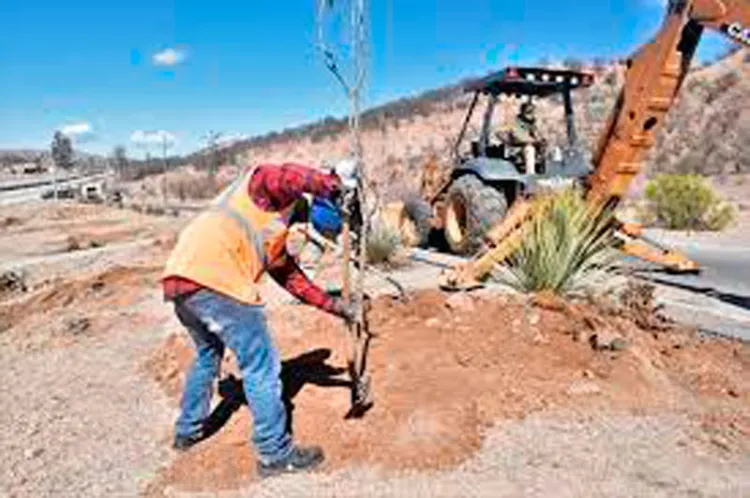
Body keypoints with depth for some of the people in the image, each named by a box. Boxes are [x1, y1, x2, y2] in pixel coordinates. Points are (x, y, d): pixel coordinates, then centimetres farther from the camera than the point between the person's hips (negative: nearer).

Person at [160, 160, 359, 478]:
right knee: (261, 365, 0)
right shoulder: (267, 191, 5)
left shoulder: (275, 243, 27)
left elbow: (296, 281, 26)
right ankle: (276, 453, 13)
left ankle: (187, 431, 47)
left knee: (208, 354, 31)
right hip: (212, 279, -10)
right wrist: (332, 185, -9)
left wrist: (336, 306, 23)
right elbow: (286, 177, -21)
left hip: (180, 280, 10)